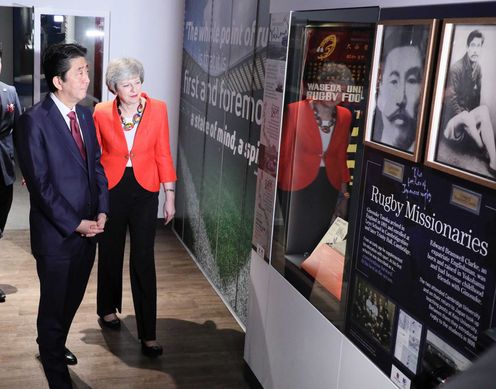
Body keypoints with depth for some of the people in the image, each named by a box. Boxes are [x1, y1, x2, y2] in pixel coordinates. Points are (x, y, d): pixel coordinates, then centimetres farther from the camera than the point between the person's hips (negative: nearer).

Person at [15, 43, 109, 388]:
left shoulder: (85, 114, 6)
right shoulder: (34, 121, -16)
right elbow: (40, 183, -17)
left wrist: (101, 211, -1)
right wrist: (74, 224, -16)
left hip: (88, 228, 6)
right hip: (56, 233, -6)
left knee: (73, 299, 20)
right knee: (54, 304, 11)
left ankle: (52, 344, 47)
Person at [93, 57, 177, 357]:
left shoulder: (158, 109, -4)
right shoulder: (102, 113, -4)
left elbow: (163, 154, -1)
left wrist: (170, 194, -1)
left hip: (145, 190, -1)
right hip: (111, 189, 1)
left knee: (143, 260, -3)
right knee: (111, 252, 17)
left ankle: (148, 333, 4)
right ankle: (108, 308, 42)